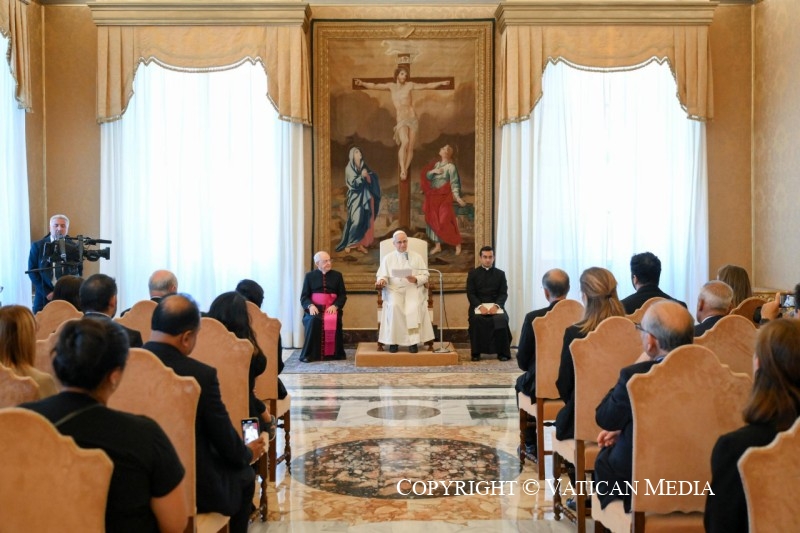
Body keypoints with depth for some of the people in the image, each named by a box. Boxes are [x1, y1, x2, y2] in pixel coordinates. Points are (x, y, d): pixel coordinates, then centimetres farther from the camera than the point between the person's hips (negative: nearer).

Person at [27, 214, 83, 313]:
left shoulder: (74, 248, 3)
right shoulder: (37, 246, 2)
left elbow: (78, 272, 4)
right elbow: (32, 271, 0)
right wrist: (47, 292, -9)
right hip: (44, 297, 0)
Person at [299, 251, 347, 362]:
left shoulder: (337, 275, 12)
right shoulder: (310, 276, 10)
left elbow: (343, 295, 7)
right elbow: (304, 296, 6)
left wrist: (335, 306, -13)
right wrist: (310, 306, -16)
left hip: (332, 308, 1)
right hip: (315, 308, -1)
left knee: (334, 320, -32)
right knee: (313, 320, -33)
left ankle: (334, 353, -17)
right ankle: (310, 354, -24)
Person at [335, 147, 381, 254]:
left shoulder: (364, 166, 11)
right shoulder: (349, 168, -6)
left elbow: (371, 181, 9)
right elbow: (353, 183, -14)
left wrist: (367, 175, -12)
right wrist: (361, 176, -27)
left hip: (365, 196, 6)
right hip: (355, 197, -6)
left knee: (365, 220, 3)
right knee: (355, 219, -12)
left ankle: (360, 244, 9)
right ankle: (348, 244, -4)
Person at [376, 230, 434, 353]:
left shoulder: (417, 257, 13)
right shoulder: (388, 258, 15)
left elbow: (425, 276, 6)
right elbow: (383, 275, 7)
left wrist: (415, 279, -15)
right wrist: (382, 281, -17)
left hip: (413, 288, 0)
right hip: (394, 289, 0)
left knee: (414, 306, -33)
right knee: (394, 306, -33)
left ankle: (413, 340, -29)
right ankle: (393, 340, -26)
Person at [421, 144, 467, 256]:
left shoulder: (451, 167, -9)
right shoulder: (436, 164, 10)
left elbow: (454, 183, -12)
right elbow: (427, 177, 10)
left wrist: (457, 197, -23)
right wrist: (433, 171, -10)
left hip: (444, 198, -7)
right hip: (433, 198, 7)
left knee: (445, 222, -10)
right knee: (434, 221, 8)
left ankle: (457, 244, 5)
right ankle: (437, 246, 17)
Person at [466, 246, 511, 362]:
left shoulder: (500, 274, 11)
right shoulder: (473, 273, 8)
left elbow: (504, 293, 2)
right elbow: (470, 293, 0)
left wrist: (496, 305, -18)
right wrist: (480, 306, -19)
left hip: (495, 306, 1)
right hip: (478, 306, -1)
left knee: (501, 319, -30)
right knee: (476, 320, -32)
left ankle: (502, 353, -17)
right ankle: (476, 352, -19)